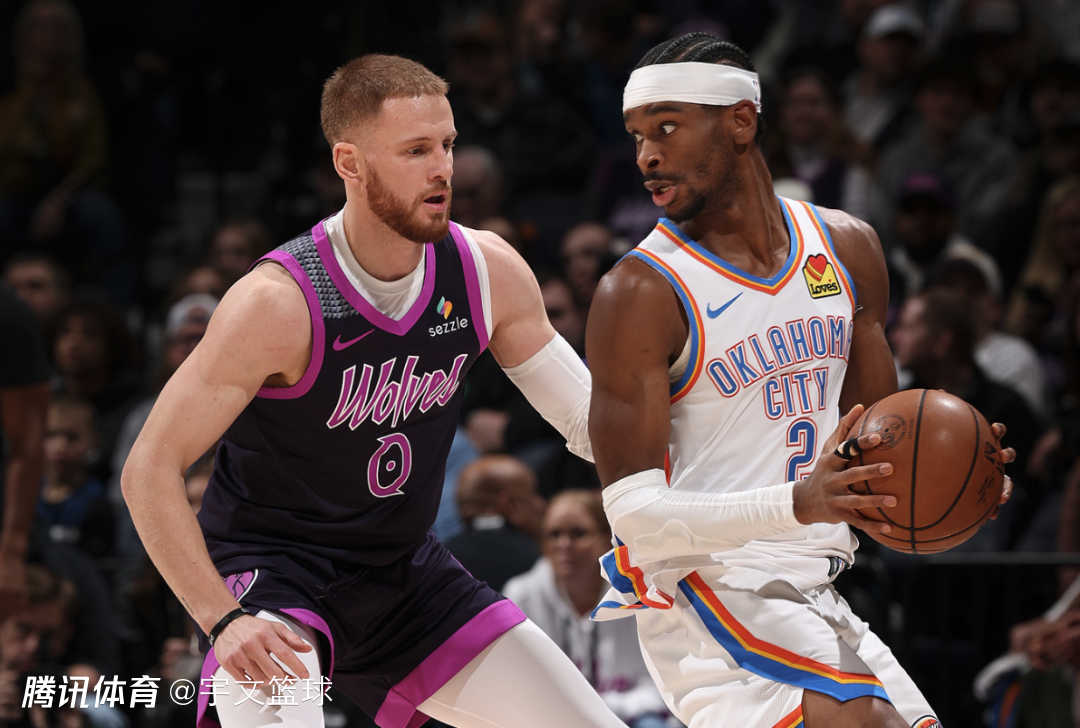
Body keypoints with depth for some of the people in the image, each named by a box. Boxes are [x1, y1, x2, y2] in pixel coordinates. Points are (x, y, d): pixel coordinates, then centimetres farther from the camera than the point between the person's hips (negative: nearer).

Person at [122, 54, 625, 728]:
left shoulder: (489, 272, -8)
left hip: (408, 572, 6)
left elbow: (589, 415, 5)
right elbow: (149, 471, -21)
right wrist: (224, 619, -30)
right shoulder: (278, 304, -24)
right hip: (272, 574, -6)